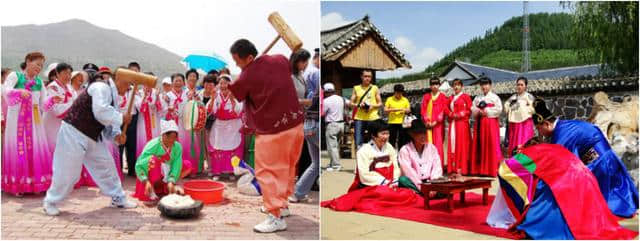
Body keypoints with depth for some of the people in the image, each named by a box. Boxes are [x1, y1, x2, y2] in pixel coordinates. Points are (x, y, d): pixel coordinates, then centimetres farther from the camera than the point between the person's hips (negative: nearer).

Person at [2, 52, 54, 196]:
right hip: (16, 118, -3)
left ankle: (36, 184, 4)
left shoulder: (39, 82, 11)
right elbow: (5, 90, -16)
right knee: (17, 149, -3)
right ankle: (17, 185, 3)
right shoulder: (15, 75, 1)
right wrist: (19, 92, -33)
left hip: (34, 119, 3)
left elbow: (43, 104, 7)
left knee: (35, 149, -1)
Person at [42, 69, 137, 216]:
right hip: (74, 133, -10)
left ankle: (118, 198, 19)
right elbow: (100, 112, -34)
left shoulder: (111, 93, 13)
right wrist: (121, 118, -22)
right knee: (68, 171, -3)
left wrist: (116, 135, -6)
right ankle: (51, 202, 17)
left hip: (93, 136, 10)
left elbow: (108, 121, 13)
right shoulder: (102, 87, -18)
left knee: (106, 165, 10)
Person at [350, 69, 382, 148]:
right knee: (358, 142, -2)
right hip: (359, 118, 0)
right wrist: (359, 105, -9)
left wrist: (373, 105, -10)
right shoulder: (356, 88, 11)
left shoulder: (375, 88, 10)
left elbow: (380, 103, 11)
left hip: (372, 117, 0)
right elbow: (351, 103, 11)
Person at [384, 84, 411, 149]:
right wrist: (392, 109, -15)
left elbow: (409, 110, 9)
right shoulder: (389, 99, 4)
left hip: (402, 122, 1)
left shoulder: (405, 100, 9)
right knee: (392, 139, 1)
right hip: (392, 122, -1)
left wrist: (404, 110, -11)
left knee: (402, 139, 4)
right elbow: (385, 110, 2)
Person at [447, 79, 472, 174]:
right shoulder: (451, 98, 17)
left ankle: (462, 168, -5)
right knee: (453, 144, 1)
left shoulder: (465, 96, 2)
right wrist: (452, 115, -2)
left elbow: (470, 110, -2)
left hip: (462, 123, -5)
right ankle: (453, 168, 3)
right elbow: (448, 110, 17)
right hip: (453, 123, 5)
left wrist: (460, 114, -13)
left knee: (462, 144, -6)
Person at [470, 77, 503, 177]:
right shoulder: (477, 98, 18)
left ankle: (491, 169, -6)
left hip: (491, 123, -4)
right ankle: (479, 169, 3)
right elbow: (472, 110, 11)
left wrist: (486, 111, -11)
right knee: (479, 145, 1)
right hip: (479, 124, 4)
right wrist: (479, 111, -8)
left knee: (491, 145, -7)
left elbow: (499, 109, -7)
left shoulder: (494, 97, 4)